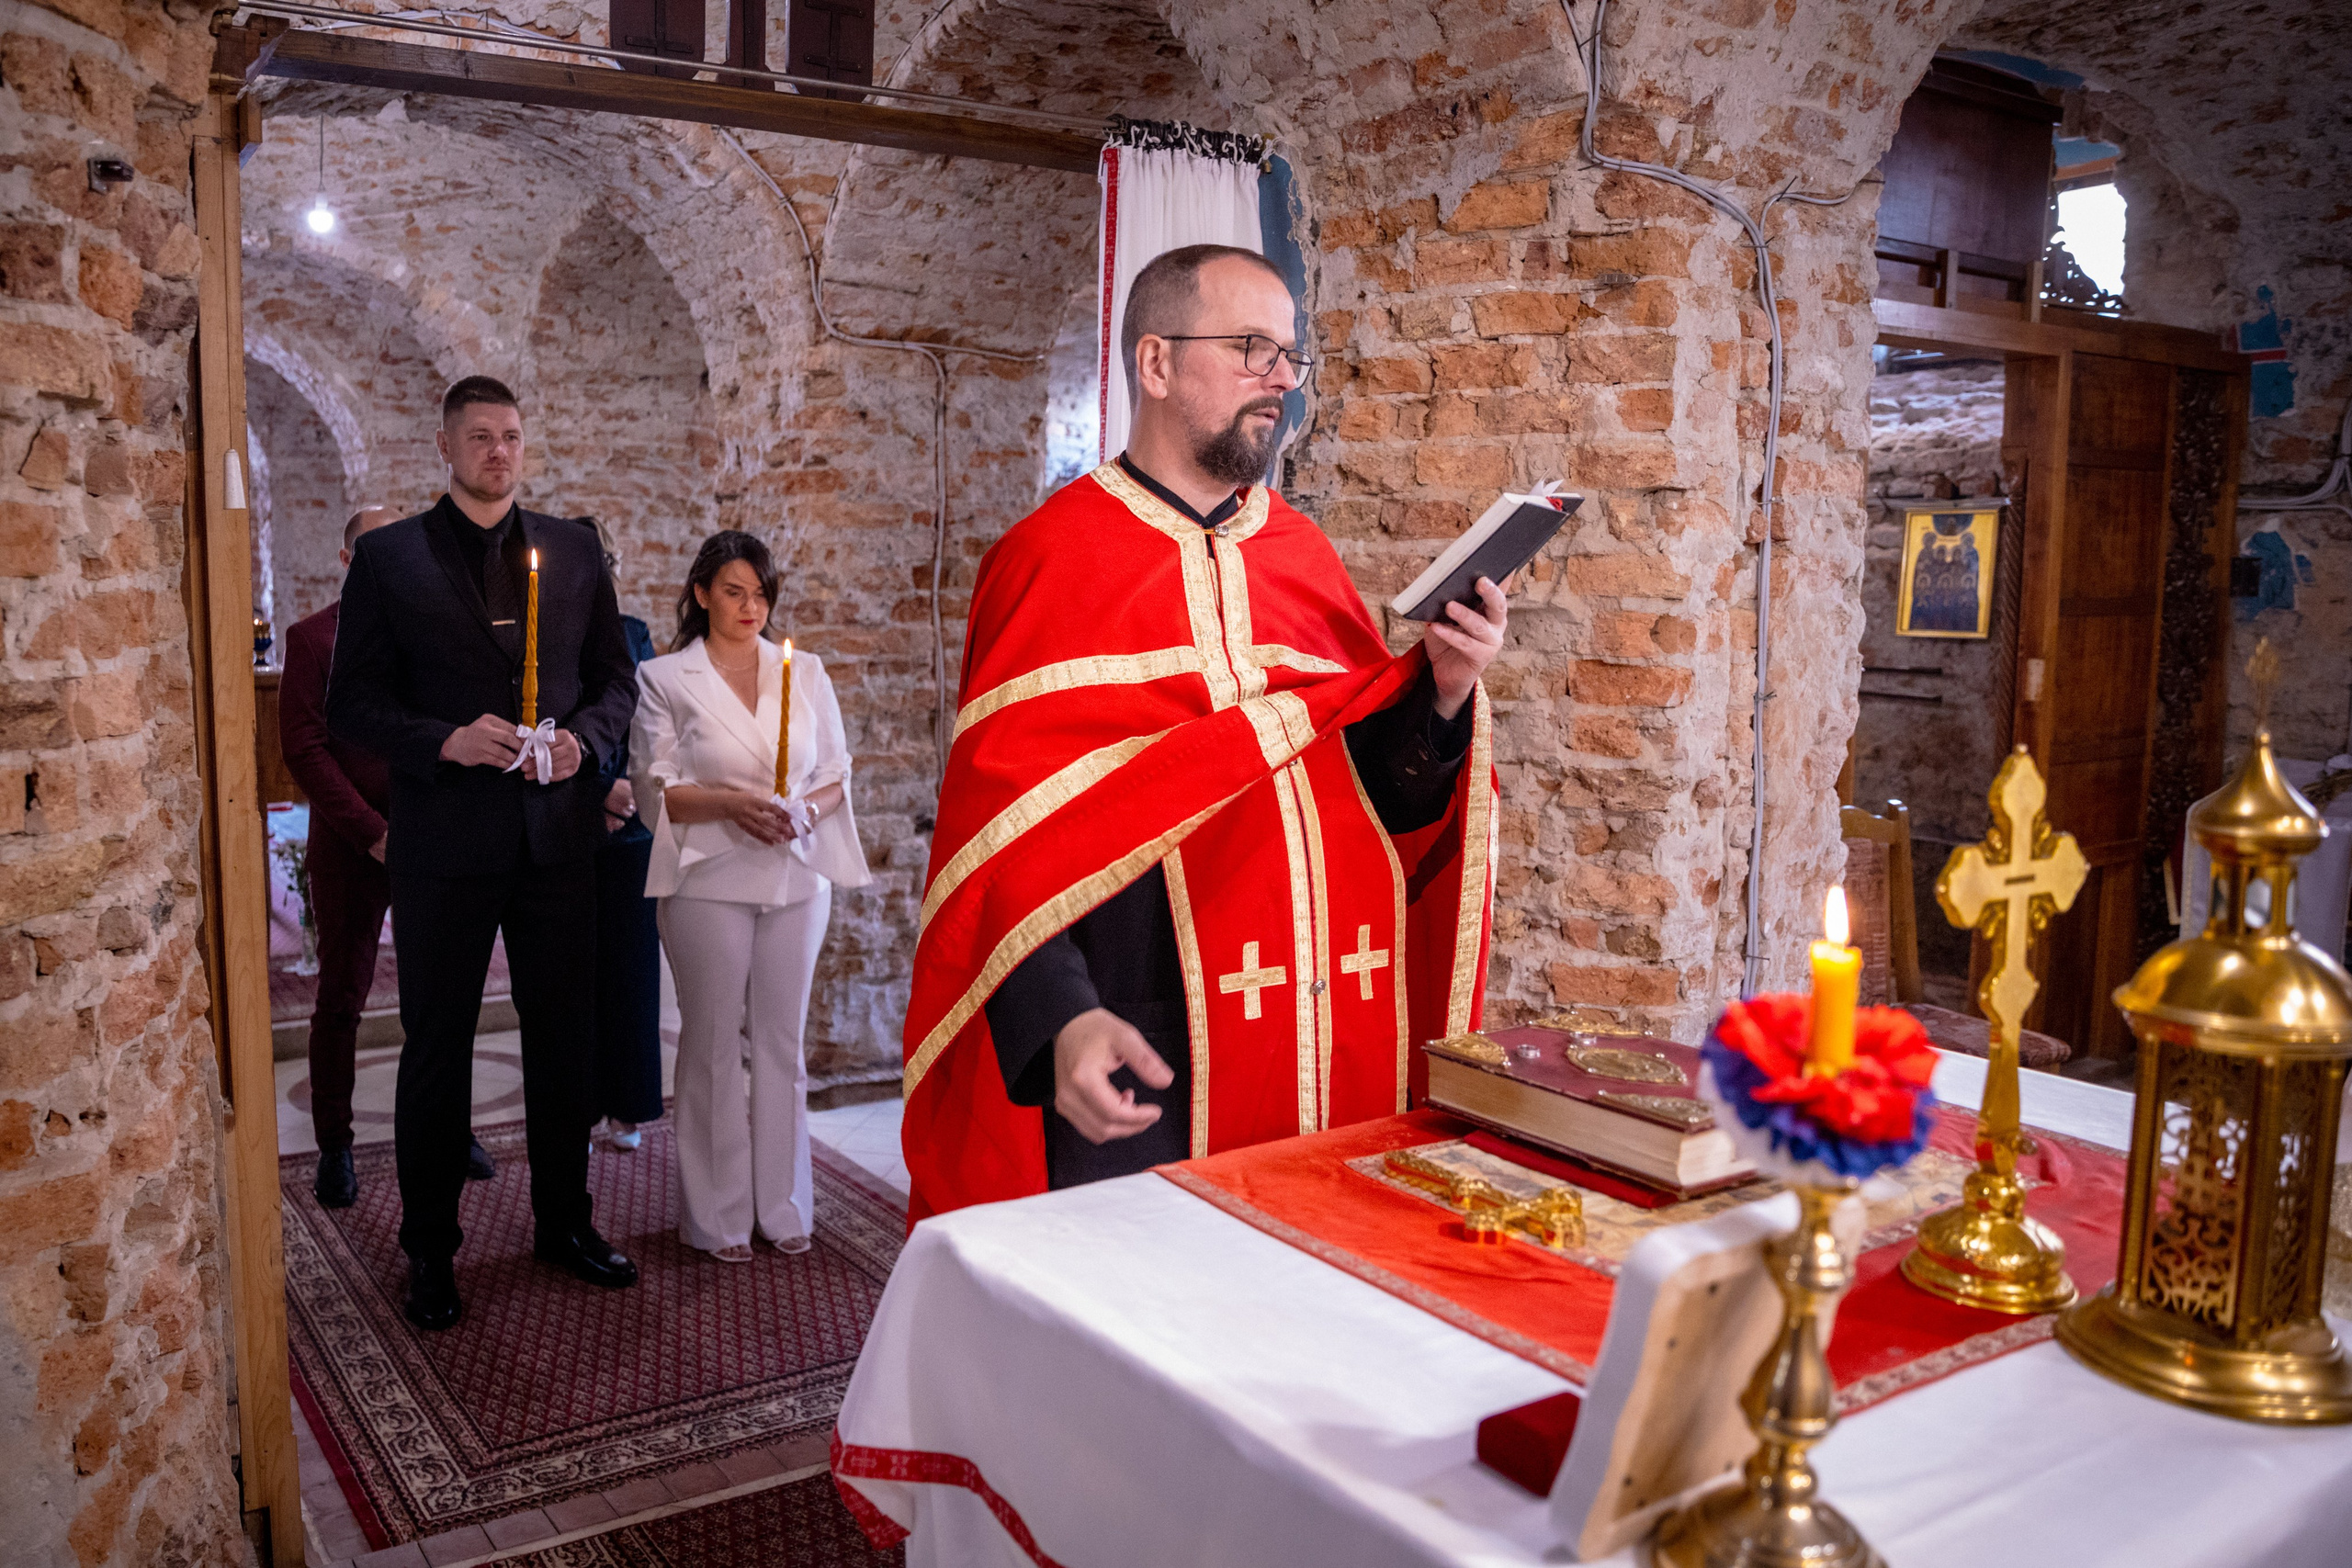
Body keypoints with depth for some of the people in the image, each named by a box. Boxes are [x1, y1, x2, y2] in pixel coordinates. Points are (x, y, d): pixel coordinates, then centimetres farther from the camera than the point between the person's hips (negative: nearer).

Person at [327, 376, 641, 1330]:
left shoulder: (573, 551, 8)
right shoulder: (389, 557, 0)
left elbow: (615, 676, 11)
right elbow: (353, 704, -2)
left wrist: (585, 739, -9)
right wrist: (446, 740, -18)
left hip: (558, 836, 3)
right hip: (444, 843, -2)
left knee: (565, 1039, 11)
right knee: (437, 1047, 9)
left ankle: (564, 1223, 28)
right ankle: (430, 1251, 23)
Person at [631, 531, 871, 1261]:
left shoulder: (805, 672, 10)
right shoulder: (665, 680, 2)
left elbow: (835, 773, 10)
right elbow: (657, 789, -3)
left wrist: (804, 810, -10)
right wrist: (730, 802, -18)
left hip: (796, 879, 3)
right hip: (709, 881, -2)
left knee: (782, 1038, 8)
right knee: (714, 1042, 3)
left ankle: (783, 1205, 19)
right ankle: (718, 1214, 15)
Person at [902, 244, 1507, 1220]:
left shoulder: (1303, 554, 11)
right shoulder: (1054, 558, -5)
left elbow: (1385, 790, 12)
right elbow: (1006, 826, -11)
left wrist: (1444, 694, -7)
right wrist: (1061, 1020, -24)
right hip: (1137, 1060, -5)